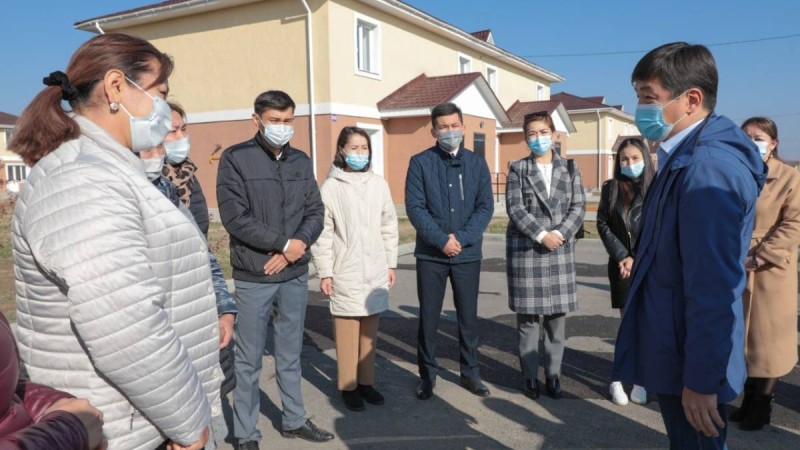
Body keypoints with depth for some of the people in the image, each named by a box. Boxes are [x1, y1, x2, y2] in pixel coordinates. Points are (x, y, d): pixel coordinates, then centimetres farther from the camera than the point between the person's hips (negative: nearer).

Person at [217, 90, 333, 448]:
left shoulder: (301, 161, 8)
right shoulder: (236, 159, -7)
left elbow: (316, 213, 6)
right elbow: (234, 217, -15)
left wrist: (298, 245, -12)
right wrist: (284, 242, -14)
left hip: (296, 274, 4)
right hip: (253, 277, -4)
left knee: (290, 355, 17)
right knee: (249, 360, 7)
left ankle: (294, 420, 33)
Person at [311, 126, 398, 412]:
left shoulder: (379, 184, 6)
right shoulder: (330, 187, -5)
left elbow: (389, 226, 12)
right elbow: (322, 233, -5)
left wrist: (391, 263, 12)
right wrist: (324, 273, -7)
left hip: (375, 271, 3)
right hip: (345, 273, -3)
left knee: (370, 330, 11)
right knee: (347, 332, 2)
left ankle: (367, 382, 25)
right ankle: (348, 386, 17)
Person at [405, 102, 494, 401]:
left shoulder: (477, 163, 5)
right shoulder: (420, 162, -1)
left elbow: (486, 207, -1)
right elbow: (414, 207, -8)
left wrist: (461, 238, -14)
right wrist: (441, 240, -17)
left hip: (468, 254, 2)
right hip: (431, 254, -2)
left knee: (468, 316, 10)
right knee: (428, 317, 6)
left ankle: (470, 373, 25)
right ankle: (427, 374, 22)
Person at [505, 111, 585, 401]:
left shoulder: (569, 168, 11)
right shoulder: (518, 169, 4)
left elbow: (578, 208, 4)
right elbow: (515, 209, -5)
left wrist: (560, 233, -11)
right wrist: (541, 235, -14)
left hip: (560, 249, 2)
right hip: (525, 249, -2)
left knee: (558, 316, 5)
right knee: (528, 318, 1)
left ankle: (553, 375, 16)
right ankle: (530, 376, 13)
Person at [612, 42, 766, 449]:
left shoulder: (707, 167, -23)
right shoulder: (688, 159, 9)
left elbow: (713, 289, -26)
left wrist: (701, 380, -22)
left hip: (692, 362, -10)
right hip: (681, 351, 10)